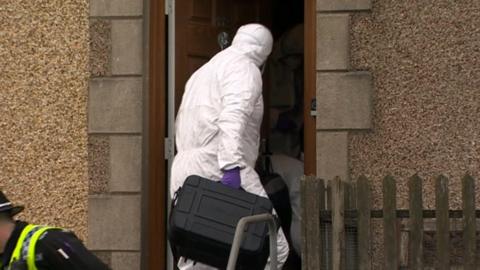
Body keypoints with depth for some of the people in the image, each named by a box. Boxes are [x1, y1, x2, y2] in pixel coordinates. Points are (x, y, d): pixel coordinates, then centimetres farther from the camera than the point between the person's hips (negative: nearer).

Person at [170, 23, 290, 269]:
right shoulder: (245, 67, 1)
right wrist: (232, 165, -26)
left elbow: (181, 125, 29)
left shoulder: (203, 71, 30)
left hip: (183, 172, 9)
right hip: (218, 169, -9)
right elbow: (234, 117, -16)